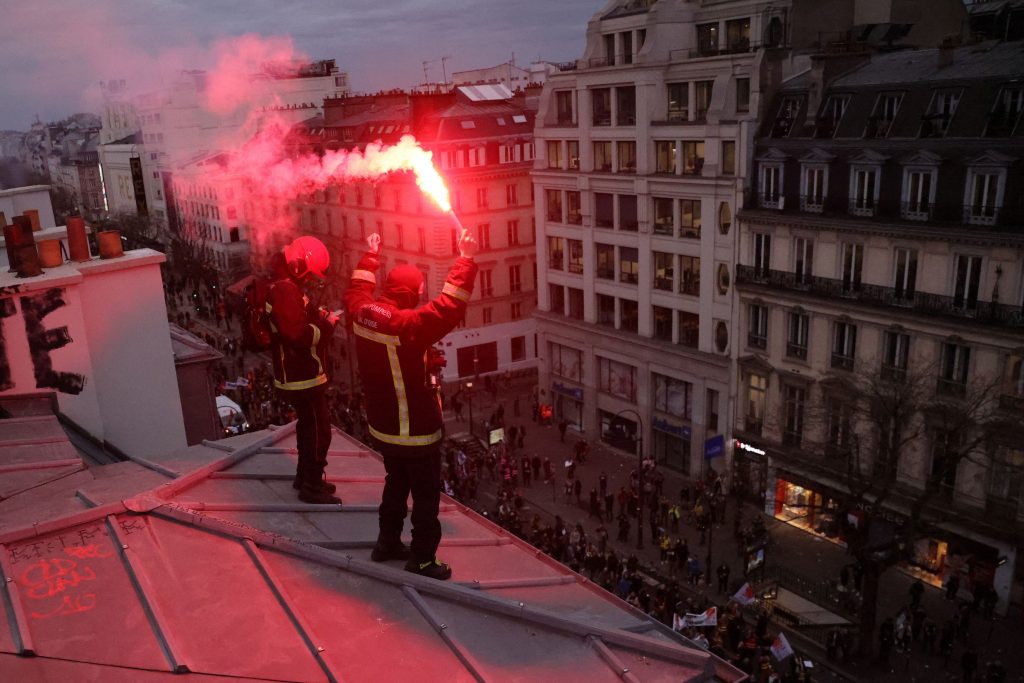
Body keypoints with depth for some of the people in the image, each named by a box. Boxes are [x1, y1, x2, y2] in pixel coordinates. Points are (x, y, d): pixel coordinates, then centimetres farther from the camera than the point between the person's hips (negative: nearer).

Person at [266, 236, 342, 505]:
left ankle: (305, 476, 34)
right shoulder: (285, 291, -22)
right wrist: (327, 325, -16)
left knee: (308, 426, 21)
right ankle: (311, 487, 8)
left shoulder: (285, 287, 12)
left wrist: (318, 316, 2)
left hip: (299, 373, 11)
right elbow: (298, 335, -28)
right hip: (303, 377, -11)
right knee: (319, 430, -2)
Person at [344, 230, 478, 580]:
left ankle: (387, 542, 39)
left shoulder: (362, 313, -5)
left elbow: (357, 290, 17)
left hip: (382, 428, 8)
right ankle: (422, 559, 18)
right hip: (416, 432, -8)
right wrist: (466, 260, -26)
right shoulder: (408, 325, -28)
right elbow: (449, 307, -32)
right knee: (426, 495, 8)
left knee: (396, 483, 26)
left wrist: (371, 255, 27)